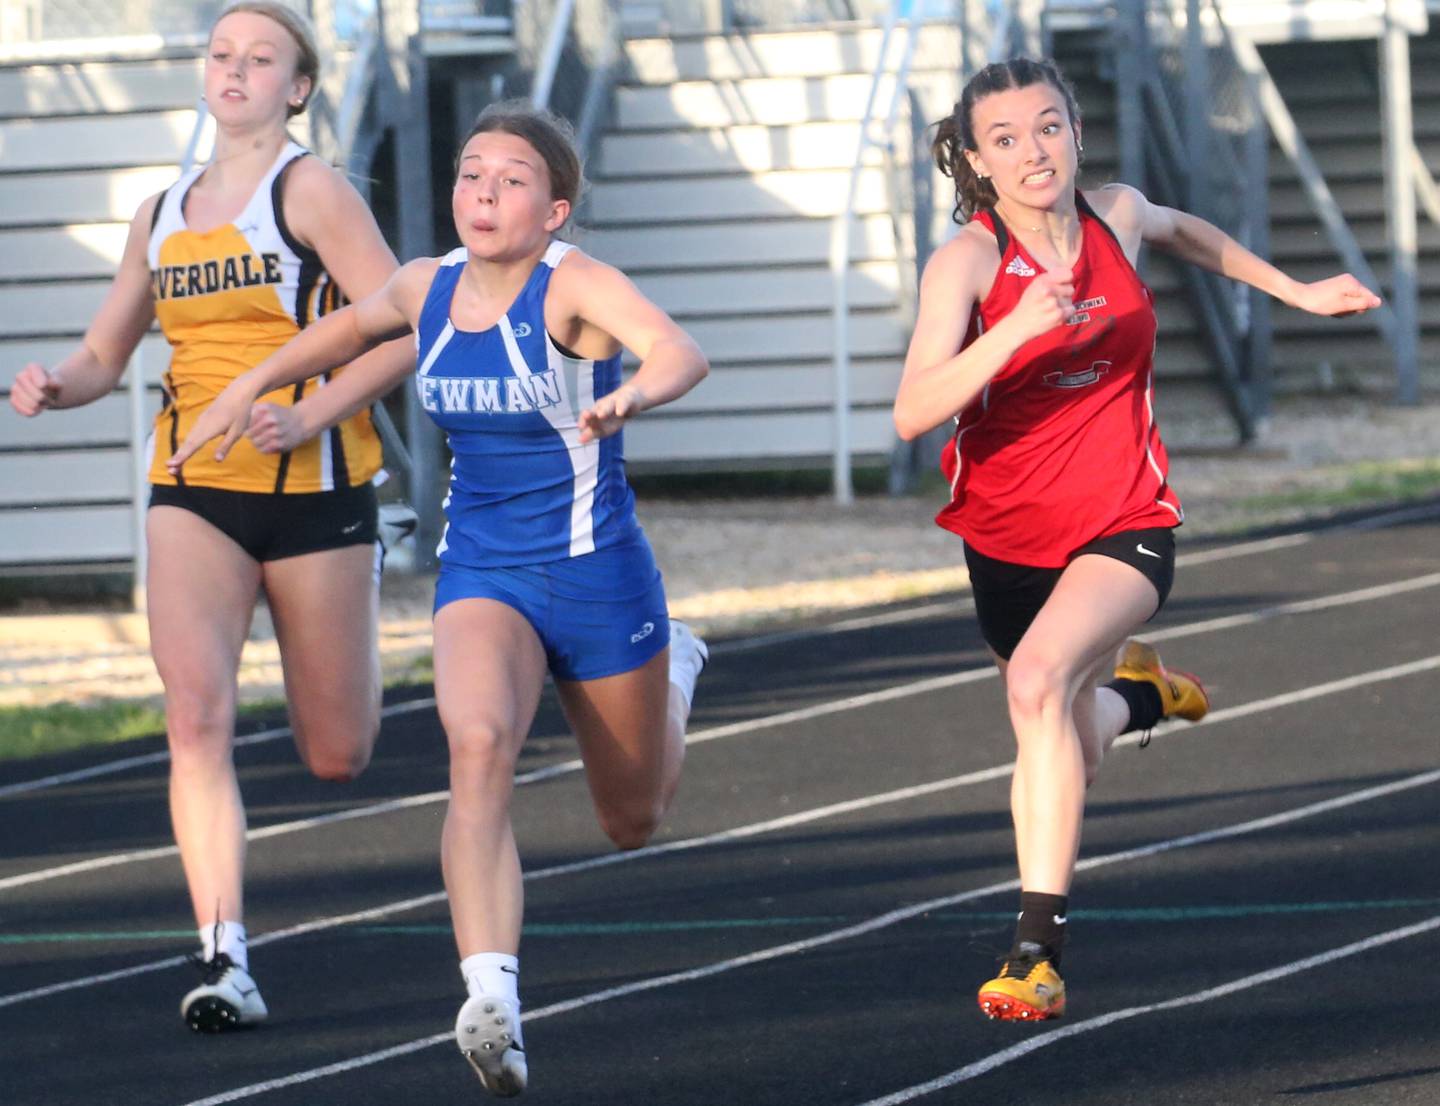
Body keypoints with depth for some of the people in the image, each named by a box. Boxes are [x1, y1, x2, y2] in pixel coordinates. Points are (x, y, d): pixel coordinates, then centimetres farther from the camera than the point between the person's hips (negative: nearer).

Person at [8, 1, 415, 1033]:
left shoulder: (311, 189, -5)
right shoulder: (163, 214, 11)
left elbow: (403, 330, -11)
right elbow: (103, 354, 19)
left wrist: (308, 414, -23)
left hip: (313, 490, -3)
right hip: (194, 493, 3)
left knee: (337, 756, 9)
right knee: (197, 716, -19)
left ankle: (364, 624, 45)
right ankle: (226, 960, -22)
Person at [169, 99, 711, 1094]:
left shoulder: (575, 286, -18)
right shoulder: (429, 287, -1)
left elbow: (684, 355, -37)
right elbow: (353, 327, 24)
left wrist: (631, 395, -58)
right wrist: (247, 389, 23)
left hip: (597, 576, -3)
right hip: (480, 574, 3)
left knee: (634, 823, 19)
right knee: (478, 745, -31)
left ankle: (674, 671, 54)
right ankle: (493, 1002, -42)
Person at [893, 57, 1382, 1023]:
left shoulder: (1117, 218, -7)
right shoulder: (968, 262, -18)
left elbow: (1184, 233, 20)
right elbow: (913, 414, -31)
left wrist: (1294, 291, 25)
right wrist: (1015, 330, -43)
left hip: (1125, 525, -1)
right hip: (1008, 536, 1)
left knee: (1040, 679, -29)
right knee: (1068, 748, 17)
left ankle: (1038, 949, -29)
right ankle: (1131, 692, 57)